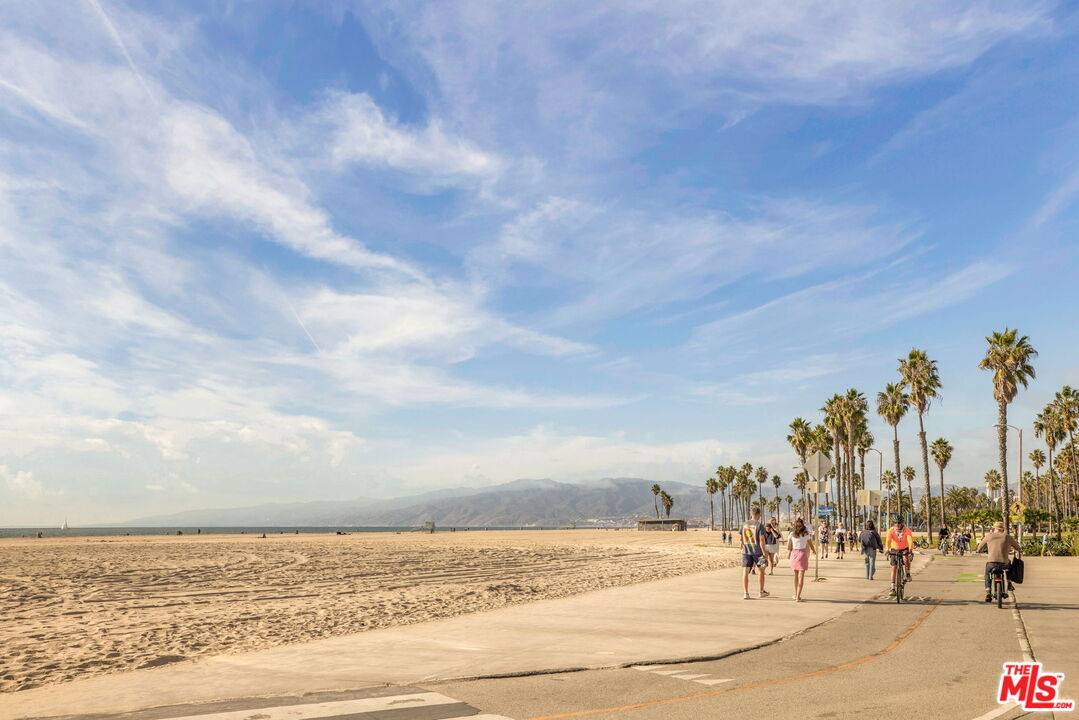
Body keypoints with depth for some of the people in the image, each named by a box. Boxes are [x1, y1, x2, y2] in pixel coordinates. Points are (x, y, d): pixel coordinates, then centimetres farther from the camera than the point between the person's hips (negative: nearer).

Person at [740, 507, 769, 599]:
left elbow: (740, 539, 9)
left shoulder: (744, 524, 5)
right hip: (757, 551, -3)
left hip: (746, 551, 3)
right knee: (761, 570, 16)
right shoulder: (759, 525, -10)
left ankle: (745, 593, -4)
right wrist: (764, 553, -11)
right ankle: (761, 591, 24)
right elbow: (761, 540, -15)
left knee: (745, 571, 2)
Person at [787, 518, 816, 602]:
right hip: (803, 553, -2)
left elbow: (788, 547, 1)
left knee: (796, 575, 18)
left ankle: (796, 595, 23)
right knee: (801, 576, 0)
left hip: (794, 554, 2)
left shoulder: (792, 534, 0)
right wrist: (814, 551, 31)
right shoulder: (806, 534, -2)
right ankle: (798, 596, -6)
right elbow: (810, 545, 10)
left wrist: (788, 553, 22)